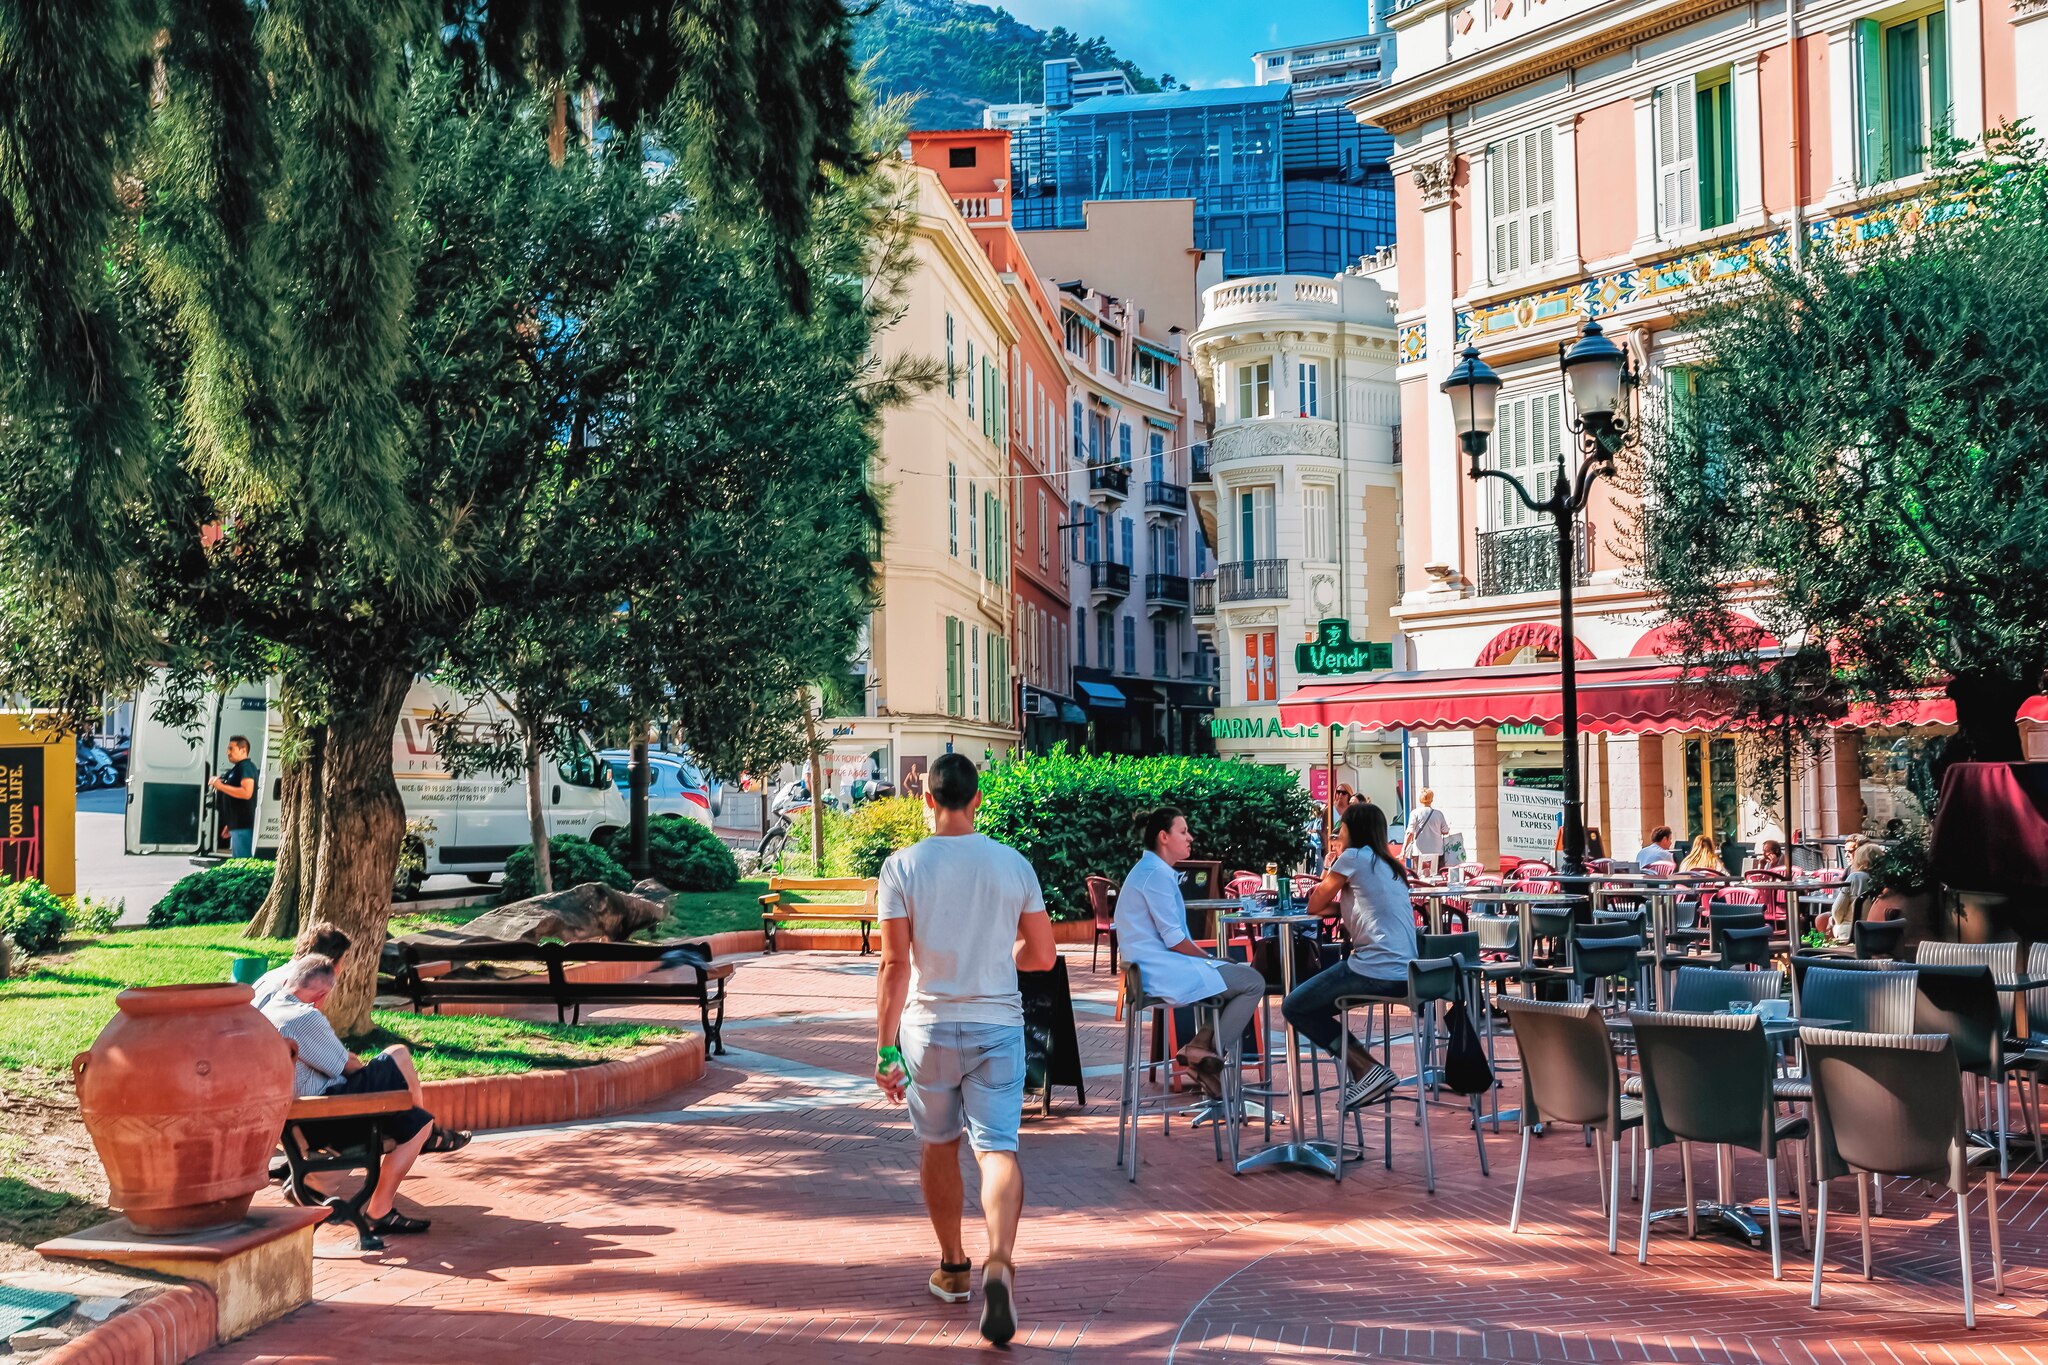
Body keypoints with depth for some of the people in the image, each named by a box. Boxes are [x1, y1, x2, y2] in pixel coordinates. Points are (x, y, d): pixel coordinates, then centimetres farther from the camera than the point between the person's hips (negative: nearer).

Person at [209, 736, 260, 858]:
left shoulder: (246, 767, -11)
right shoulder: (237, 769, 22)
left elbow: (246, 793, -25)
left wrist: (221, 786, -20)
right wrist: (229, 824, 26)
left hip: (243, 825, -11)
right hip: (236, 825, 11)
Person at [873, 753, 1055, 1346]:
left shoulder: (902, 866, -6)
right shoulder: (1014, 865, 0)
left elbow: (894, 964, -9)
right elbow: (1042, 955, 5)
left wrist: (885, 1047, -5)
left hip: (928, 1028, 0)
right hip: (998, 1028, 0)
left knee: (939, 1146, 18)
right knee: (998, 1147, -4)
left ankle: (953, 1268, 31)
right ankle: (999, 1263, -27)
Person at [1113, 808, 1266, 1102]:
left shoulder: (1147, 870, 19)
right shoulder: (1157, 873, -14)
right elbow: (1174, 940, -17)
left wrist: (1210, 960, 11)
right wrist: (1211, 959, -5)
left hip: (1152, 967, 11)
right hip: (1163, 970, -11)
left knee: (1243, 973, 18)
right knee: (1253, 982, -14)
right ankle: (1207, 1050, -9)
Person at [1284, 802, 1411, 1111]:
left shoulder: (1352, 857, -2)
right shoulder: (1391, 865, 21)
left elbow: (1314, 907, 5)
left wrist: (1326, 871, 21)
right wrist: (1333, 884, 25)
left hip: (1375, 970, -9)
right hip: (1404, 973, 9)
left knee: (1294, 1006, 3)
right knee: (1314, 1003, 23)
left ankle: (1367, 1070, -5)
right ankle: (1364, 1068, 11)